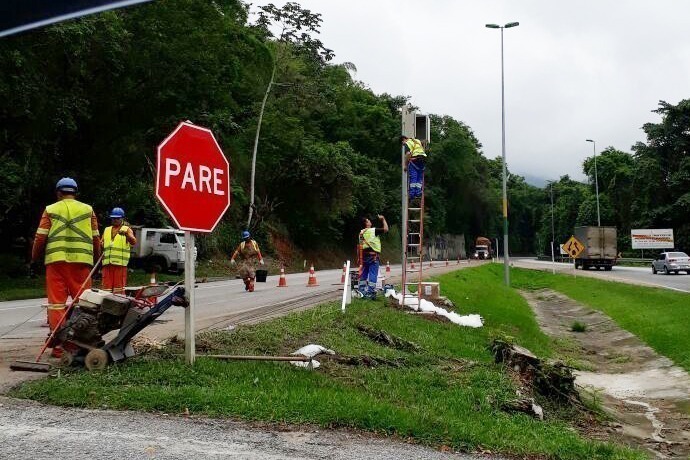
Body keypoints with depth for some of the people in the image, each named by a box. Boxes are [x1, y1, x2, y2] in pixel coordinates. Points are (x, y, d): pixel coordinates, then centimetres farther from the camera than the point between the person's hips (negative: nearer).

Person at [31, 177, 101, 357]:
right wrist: (97, 260, 20)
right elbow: (96, 238, 10)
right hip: (81, 261, 1)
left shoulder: (50, 210, 9)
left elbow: (40, 237, 4)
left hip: (56, 261, 0)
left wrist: (34, 259, 14)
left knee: (57, 303, 3)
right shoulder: (88, 210, 11)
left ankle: (58, 345, 2)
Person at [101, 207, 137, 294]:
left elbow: (134, 242, -10)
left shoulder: (127, 229, 7)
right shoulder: (107, 230, 22)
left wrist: (126, 234, -30)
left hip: (120, 263, -5)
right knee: (106, 285, 6)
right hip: (107, 262, 5)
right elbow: (101, 244, 26)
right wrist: (101, 245, 1)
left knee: (119, 286, -6)